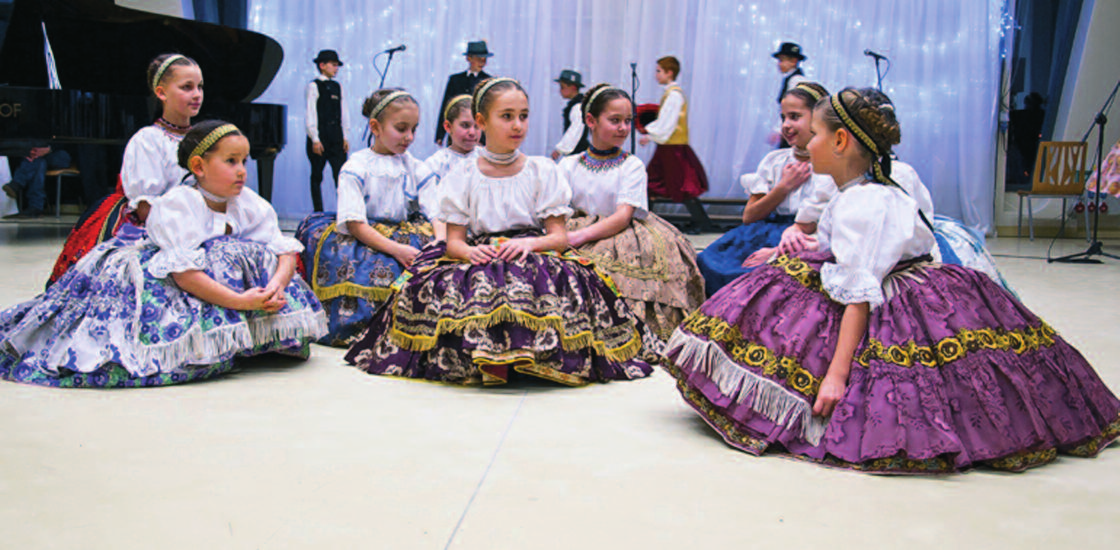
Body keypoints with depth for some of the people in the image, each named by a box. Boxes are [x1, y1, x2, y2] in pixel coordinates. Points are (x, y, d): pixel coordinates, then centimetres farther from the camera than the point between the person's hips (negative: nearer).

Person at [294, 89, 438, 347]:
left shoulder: (418, 170, 12)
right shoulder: (356, 168, -2)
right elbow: (355, 224, -13)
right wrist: (396, 249, -26)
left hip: (403, 235, 4)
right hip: (360, 240, -4)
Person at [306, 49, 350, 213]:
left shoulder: (337, 86, 13)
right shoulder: (314, 86, -3)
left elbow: (343, 112, 12)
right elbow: (310, 114, -7)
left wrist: (345, 137, 8)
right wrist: (315, 139, -13)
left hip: (336, 137, 5)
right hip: (320, 137, -5)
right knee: (317, 176, 3)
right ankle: (318, 212, 9)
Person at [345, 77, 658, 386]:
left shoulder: (543, 171, 9)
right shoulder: (463, 176, 10)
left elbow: (560, 236, 3)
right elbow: (454, 241, 5)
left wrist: (530, 243, -20)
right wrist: (469, 251, -20)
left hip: (536, 260, -1)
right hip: (480, 261, 1)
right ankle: (481, 356, -20)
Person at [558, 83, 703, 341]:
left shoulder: (632, 166, 4)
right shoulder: (569, 165, 12)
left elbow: (623, 216, -9)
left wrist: (579, 236, -23)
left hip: (621, 235, -2)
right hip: (578, 238, 2)